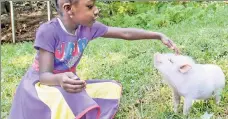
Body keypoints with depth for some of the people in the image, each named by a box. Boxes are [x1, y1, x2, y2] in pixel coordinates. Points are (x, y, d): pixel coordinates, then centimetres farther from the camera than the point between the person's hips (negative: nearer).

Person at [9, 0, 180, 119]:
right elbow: (44, 75, -29)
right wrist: (60, 79, -53)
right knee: (64, 101, -39)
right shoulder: (48, 31, -26)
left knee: (112, 88, -3)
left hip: (67, 83, 7)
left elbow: (125, 33, -4)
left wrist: (159, 36, -8)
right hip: (40, 84, -7)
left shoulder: (89, 27, -10)